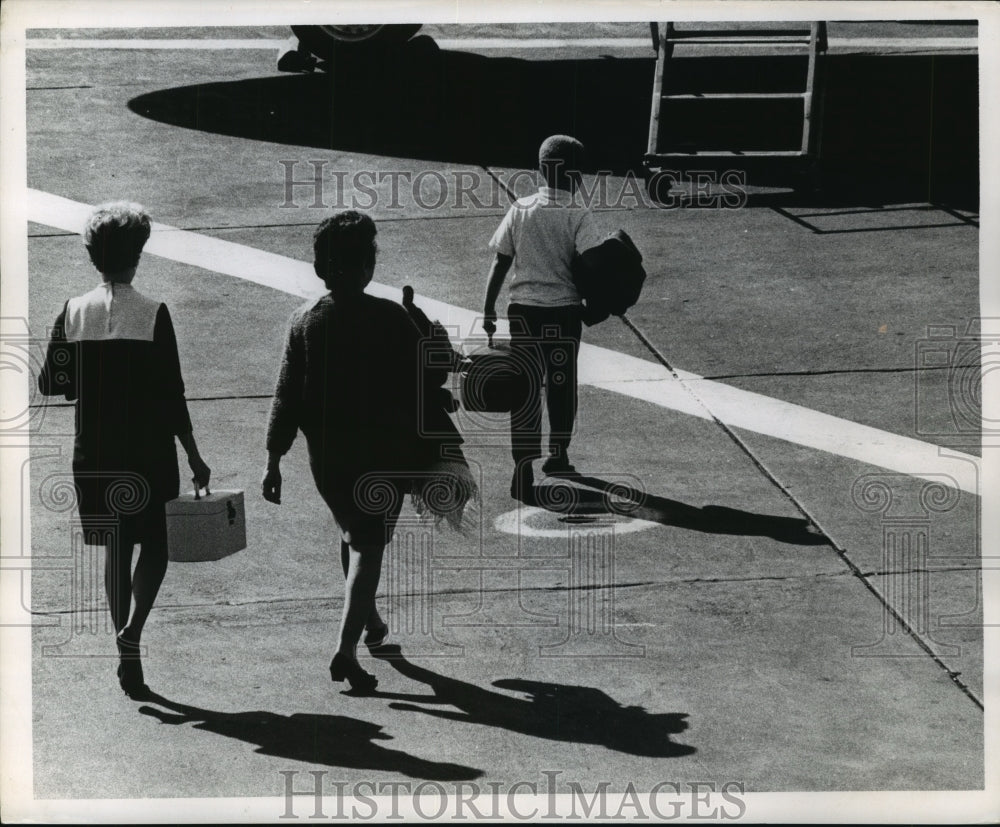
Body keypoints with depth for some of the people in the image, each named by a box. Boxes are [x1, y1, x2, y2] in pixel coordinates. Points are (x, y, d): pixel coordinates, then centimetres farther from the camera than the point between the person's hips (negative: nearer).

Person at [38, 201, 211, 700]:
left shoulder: (72, 314, -2)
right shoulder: (153, 315, -10)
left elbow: (50, 384, 1)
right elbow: (171, 395, -10)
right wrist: (193, 456, -3)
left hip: (94, 454, 3)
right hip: (148, 453, -3)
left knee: (116, 548, 15)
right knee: (154, 545, 10)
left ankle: (128, 658, 17)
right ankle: (132, 629, -14)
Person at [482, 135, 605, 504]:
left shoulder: (520, 210, 0)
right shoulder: (578, 216, -8)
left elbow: (501, 261, 2)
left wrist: (488, 309, 9)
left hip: (523, 310, 1)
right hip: (564, 311, -1)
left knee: (525, 389, 1)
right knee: (561, 384, 18)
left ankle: (524, 468, -10)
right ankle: (558, 456, 34)